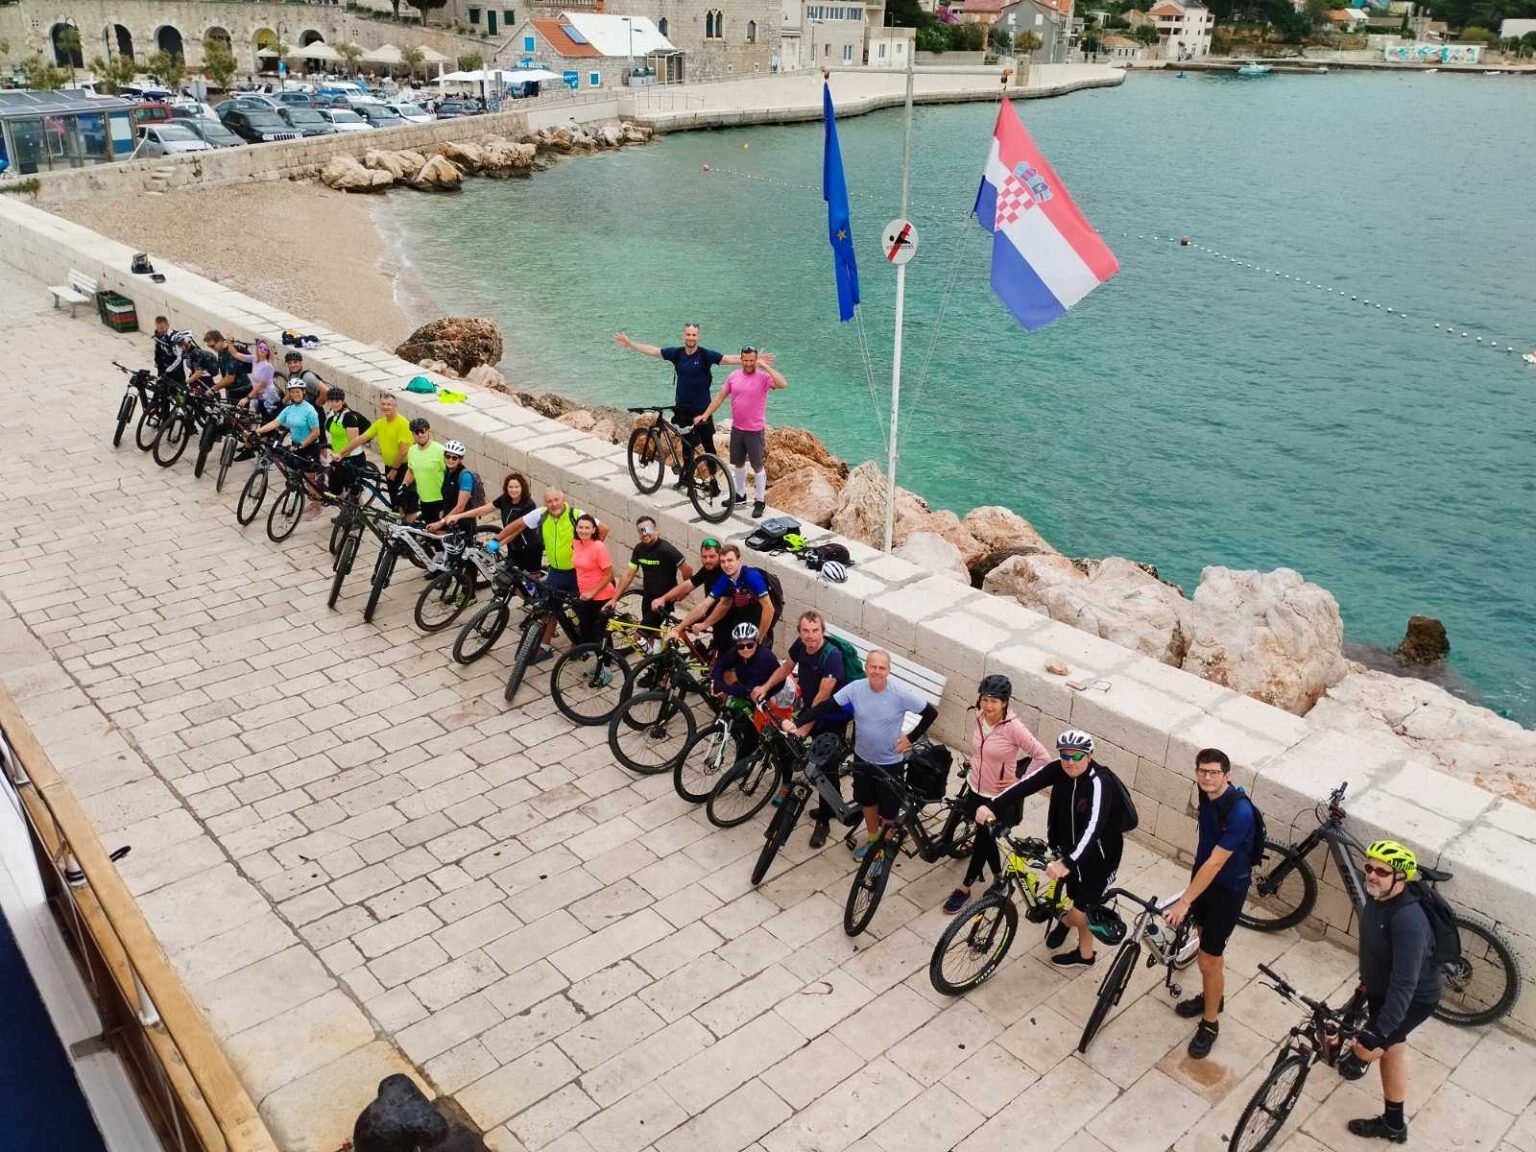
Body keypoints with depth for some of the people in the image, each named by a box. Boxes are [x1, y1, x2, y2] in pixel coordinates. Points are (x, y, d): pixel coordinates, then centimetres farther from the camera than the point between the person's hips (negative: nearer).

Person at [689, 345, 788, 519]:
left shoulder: (763, 377, -13)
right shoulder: (733, 376, 2)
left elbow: (783, 383, -31)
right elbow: (720, 397, 8)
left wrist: (765, 366, -27)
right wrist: (705, 415, 2)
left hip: (755, 430, -6)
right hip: (737, 428, 6)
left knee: (757, 466, 2)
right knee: (738, 463, 19)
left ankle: (760, 501, 13)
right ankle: (740, 495, 37)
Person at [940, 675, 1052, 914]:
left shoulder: (1013, 727, -27)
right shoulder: (980, 716, -8)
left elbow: (1042, 757, -23)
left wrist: (1020, 781, -17)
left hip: (998, 797, -6)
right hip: (976, 789, 6)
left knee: (982, 840, 8)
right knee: (986, 837, 22)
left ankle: (964, 889, 24)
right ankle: (999, 879, 45)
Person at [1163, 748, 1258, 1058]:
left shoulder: (1239, 812, -32)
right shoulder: (1207, 794, -7)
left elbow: (1216, 863, -31)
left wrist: (1184, 901, -30)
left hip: (1228, 888, -7)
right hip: (1204, 875, 7)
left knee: (1208, 959, 1)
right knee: (1206, 940, 24)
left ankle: (1210, 1024, 21)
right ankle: (1212, 996, 47)